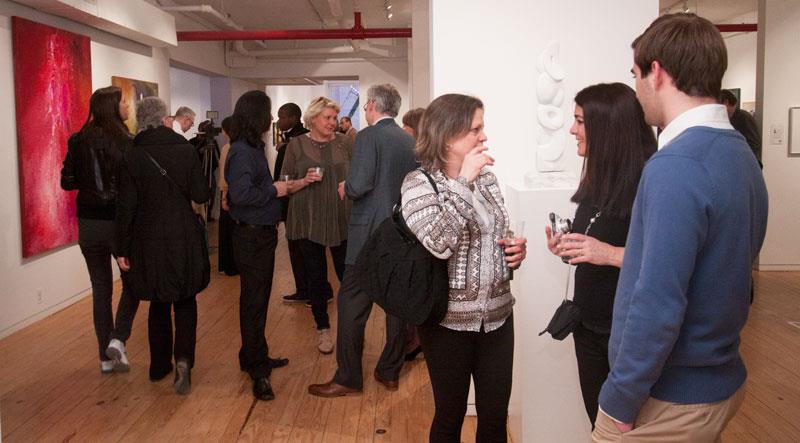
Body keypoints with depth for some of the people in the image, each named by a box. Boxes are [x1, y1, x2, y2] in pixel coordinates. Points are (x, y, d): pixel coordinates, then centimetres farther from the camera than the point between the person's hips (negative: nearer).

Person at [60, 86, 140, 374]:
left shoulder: (78, 141, 2)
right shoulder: (124, 142, -14)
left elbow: (67, 182, 6)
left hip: (88, 224, 5)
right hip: (118, 222, -4)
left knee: (100, 288, 12)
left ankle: (107, 357, 18)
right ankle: (118, 338, -2)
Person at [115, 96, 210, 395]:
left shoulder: (132, 157, -7)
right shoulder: (186, 150, -7)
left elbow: (126, 207, -6)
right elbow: (200, 195, -7)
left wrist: (122, 249, 0)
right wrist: (210, 189, 16)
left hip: (149, 240, 1)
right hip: (184, 238, -1)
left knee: (159, 303, 17)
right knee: (185, 301, 12)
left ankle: (160, 365, 26)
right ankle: (183, 358, -7)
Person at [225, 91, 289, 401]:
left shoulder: (253, 148, 10)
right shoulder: (241, 152, -19)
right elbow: (240, 194, -29)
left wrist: (281, 186, 2)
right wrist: (274, 191, -18)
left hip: (261, 235, 10)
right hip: (251, 236, -10)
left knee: (258, 299, 19)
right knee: (254, 302, 0)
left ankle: (255, 358, 33)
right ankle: (257, 370, 10)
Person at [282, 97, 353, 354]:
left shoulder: (344, 143, 5)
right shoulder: (297, 145, 2)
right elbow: (285, 186, 3)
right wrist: (304, 181, -15)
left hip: (342, 219, 1)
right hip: (309, 221, 0)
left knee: (348, 274, 0)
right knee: (315, 276, 7)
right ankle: (323, 328, 23)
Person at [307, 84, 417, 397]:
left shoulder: (369, 136, -11)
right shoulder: (410, 141, 8)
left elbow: (358, 186, -21)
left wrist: (346, 187, -1)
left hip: (370, 235, -7)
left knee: (352, 305, 1)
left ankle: (348, 378, 7)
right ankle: (390, 372, 24)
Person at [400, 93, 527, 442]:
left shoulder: (486, 177, 7)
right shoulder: (418, 184, -10)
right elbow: (439, 244, -27)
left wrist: (515, 250, -1)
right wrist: (463, 182, -24)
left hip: (497, 315, 5)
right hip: (449, 321, -5)